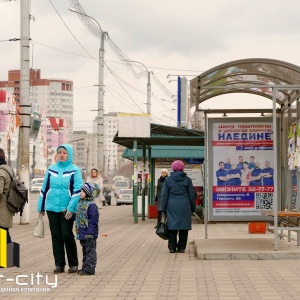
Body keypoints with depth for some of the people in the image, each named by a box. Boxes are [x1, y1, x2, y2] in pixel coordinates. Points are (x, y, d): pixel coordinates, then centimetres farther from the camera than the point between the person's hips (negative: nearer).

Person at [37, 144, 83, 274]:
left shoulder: (75, 170, -2)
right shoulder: (51, 169, 9)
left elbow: (77, 190, -7)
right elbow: (44, 188, 14)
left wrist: (71, 208, -15)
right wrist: (41, 207, 13)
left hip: (67, 209, -4)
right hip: (52, 208, 4)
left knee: (67, 235, -4)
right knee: (56, 236, 6)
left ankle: (73, 264, 8)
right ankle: (59, 264, 13)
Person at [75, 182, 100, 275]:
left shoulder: (91, 205, -17)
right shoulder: (80, 203, 13)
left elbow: (93, 221, -20)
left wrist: (90, 233, -22)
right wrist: (78, 231, 21)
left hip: (89, 235, -10)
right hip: (82, 234, 10)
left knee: (90, 251, -3)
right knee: (85, 251, 16)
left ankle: (90, 268, 0)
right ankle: (85, 267, 24)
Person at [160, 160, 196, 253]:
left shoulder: (168, 179, 3)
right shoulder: (187, 179, 2)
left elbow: (164, 195, 3)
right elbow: (192, 195, 4)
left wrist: (163, 208, 6)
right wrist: (193, 208, 11)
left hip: (172, 205, 1)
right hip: (184, 206, -1)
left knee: (172, 226, 4)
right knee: (184, 226, 5)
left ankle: (172, 247, 3)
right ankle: (181, 247, 6)